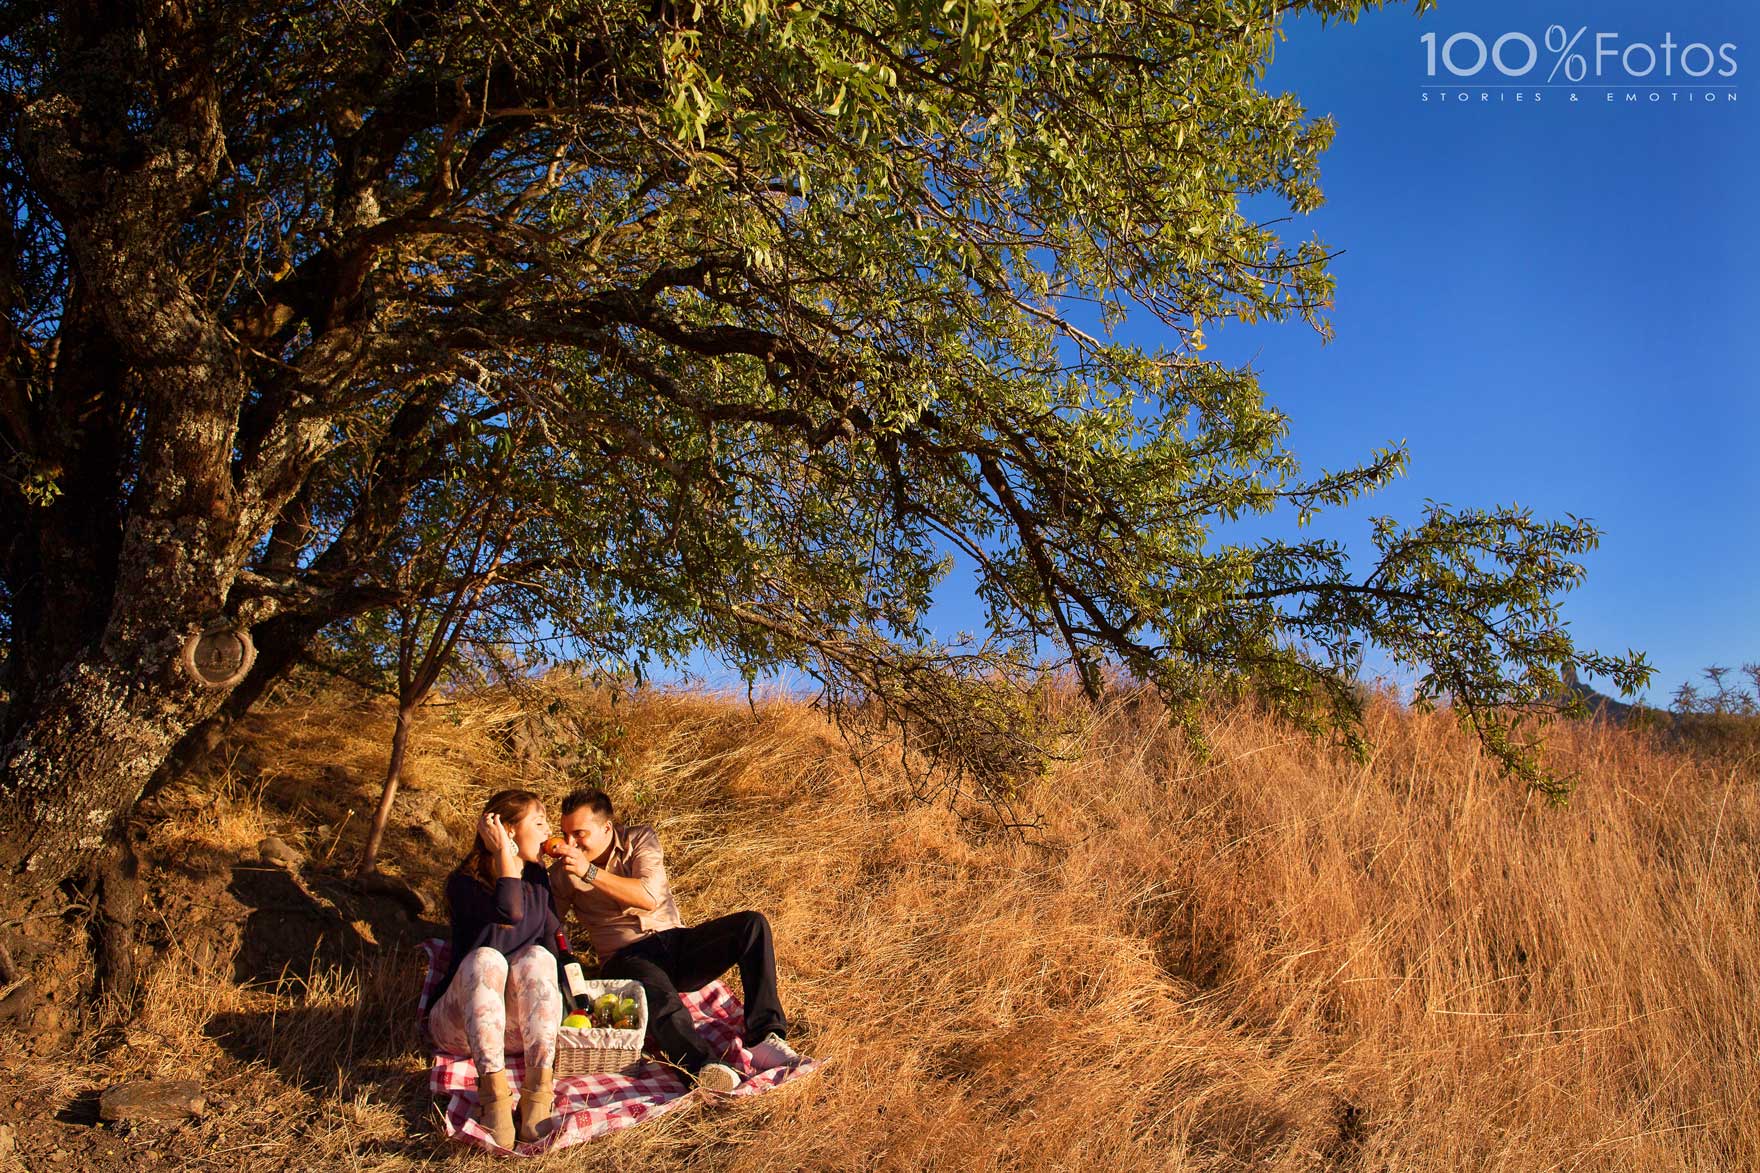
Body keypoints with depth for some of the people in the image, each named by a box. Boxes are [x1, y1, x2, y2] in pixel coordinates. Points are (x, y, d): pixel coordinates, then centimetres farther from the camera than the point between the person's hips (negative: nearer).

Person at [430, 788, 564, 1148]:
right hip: (462, 1021, -3)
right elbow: (510, 913, -27)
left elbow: (556, 942, 8)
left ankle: (539, 1090, -39)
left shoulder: (537, 878, 12)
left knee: (536, 956, -27)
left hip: (521, 1023, 4)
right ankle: (493, 1093, -44)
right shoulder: (464, 884, -7)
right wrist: (504, 852, -19)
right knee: (485, 957, -33)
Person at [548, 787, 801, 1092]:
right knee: (659, 997, -39)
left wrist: (590, 872, -20)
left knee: (752, 924, -21)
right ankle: (703, 1063, -61)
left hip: (677, 941, 3)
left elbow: (650, 897, -13)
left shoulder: (641, 839, 5)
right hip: (626, 958, -2)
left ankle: (765, 1036, -30)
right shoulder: (563, 873, 9)